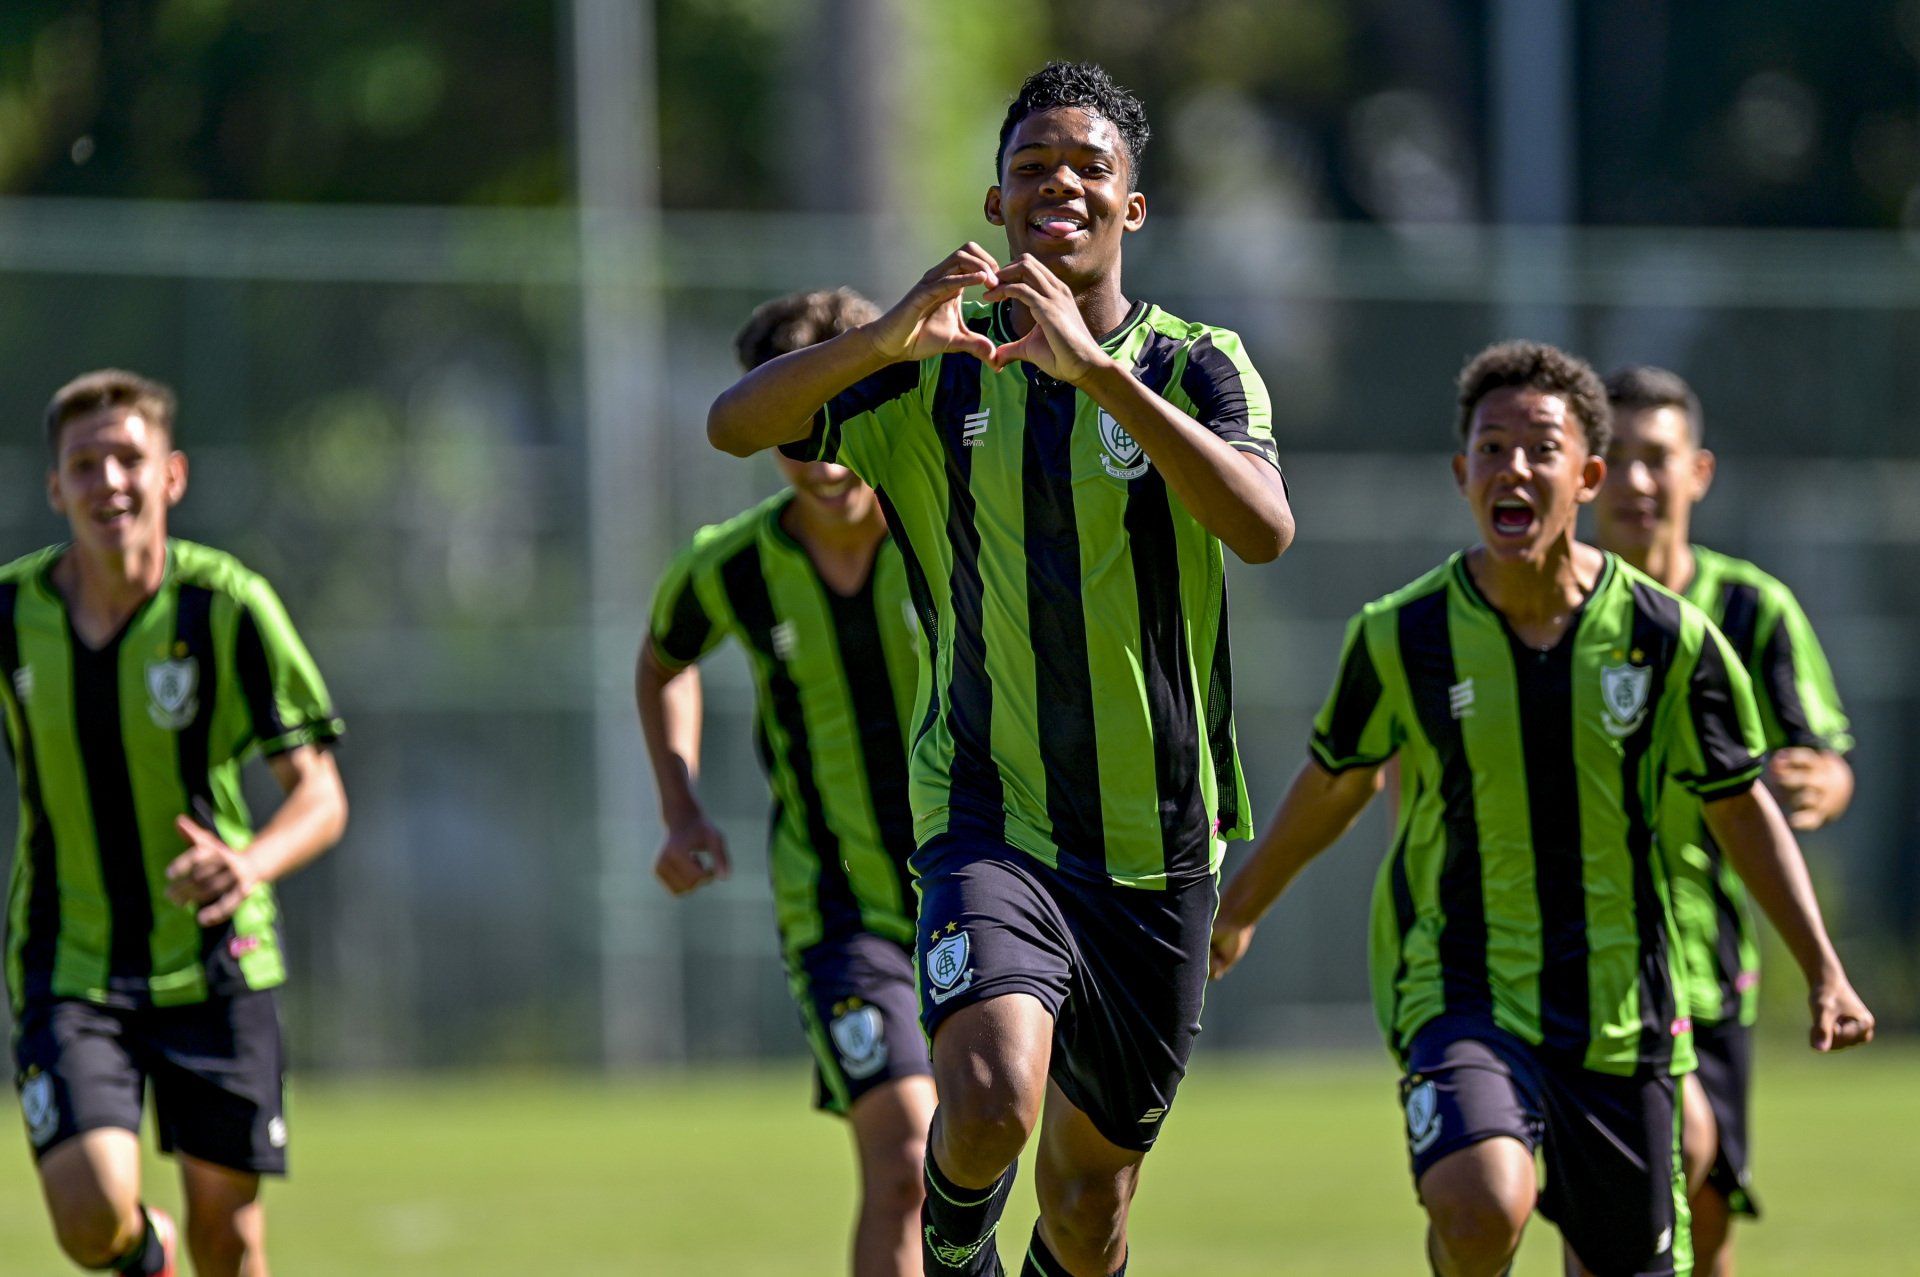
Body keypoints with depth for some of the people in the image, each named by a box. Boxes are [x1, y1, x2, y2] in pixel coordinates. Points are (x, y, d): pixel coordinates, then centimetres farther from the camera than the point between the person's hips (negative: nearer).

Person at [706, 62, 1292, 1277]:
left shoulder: (1196, 366, -1)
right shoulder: (940, 371, 3)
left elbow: (1265, 528, -21)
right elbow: (734, 425, -8)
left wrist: (1097, 367, -31)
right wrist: (886, 339, -26)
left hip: (1157, 841, 1)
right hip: (990, 814, -1)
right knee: (991, 1104, -25)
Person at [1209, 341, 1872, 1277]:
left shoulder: (1669, 638, -5)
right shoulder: (1402, 637, -6)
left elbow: (1742, 811, 9)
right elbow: (1335, 783, 13)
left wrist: (1824, 971, 4)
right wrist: (1236, 910, 25)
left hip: (1619, 1019, 2)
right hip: (1461, 996, -2)